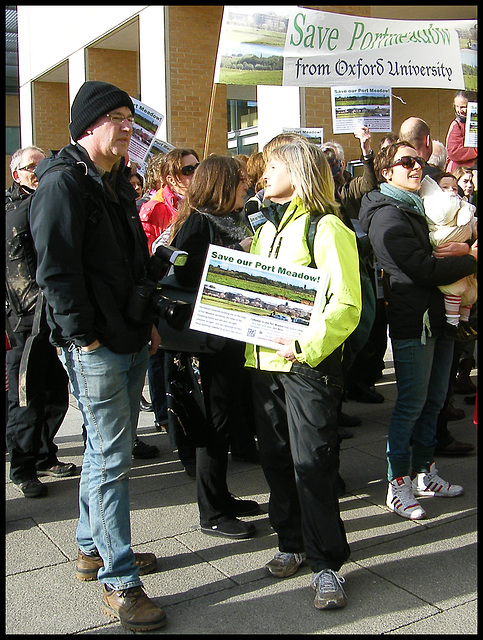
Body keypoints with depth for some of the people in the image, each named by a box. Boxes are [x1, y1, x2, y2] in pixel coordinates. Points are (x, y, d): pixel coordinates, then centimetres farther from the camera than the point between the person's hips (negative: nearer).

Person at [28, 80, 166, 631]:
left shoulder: (116, 182, 17)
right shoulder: (62, 182, -11)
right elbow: (56, 269, -17)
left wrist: (148, 319, 16)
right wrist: (82, 336, -17)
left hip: (130, 342, 9)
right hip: (93, 347, -9)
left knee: (106, 449, 18)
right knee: (112, 458, -5)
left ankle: (93, 548, 34)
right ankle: (118, 581, 6)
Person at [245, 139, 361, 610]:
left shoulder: (325, 228, -8)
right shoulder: (266, 230, 17)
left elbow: (346, 304, -16)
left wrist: (307, 346, -27)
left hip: (308, 362, -7)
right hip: (264, 359, 8)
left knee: (312, 461, -4)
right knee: (276, 456, 13)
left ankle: (326, 562, 9)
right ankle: (292, 543, 29)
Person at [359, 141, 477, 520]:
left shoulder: (417, 207, 19)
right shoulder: (388, 215, -12)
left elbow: (433, 256, 25)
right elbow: (423, 270, -19)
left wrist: (458, 250, 2)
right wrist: (470, 260, -7)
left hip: (437, 316, 9)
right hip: (413, 321, -9)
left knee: (434, 400, 14)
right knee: (412, 404, -4)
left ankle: (424, 473, 26)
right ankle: (398, 484, 7)